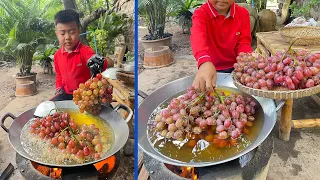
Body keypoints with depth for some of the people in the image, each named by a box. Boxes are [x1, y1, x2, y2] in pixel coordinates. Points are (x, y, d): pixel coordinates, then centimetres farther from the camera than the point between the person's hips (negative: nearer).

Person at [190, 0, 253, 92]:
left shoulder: (243, 13, -6)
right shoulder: (201, 13, -18)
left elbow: (243, 43, -8)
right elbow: (198, 35, -39)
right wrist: (205, 62, -61)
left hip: (235, 68, 2)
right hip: (213, 68, -2)